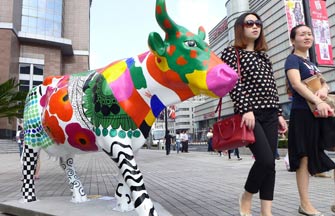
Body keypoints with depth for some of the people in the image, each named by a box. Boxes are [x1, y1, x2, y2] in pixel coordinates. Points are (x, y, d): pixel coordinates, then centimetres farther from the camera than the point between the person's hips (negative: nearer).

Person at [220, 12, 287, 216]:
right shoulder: (231, 53, 2)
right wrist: (246, 109, -20)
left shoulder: (263, 56, 21)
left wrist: (279, 114, 13)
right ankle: (246, 197, 11)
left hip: (270, 114, 7)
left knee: (269, 163, 3)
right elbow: (233, 84, -10)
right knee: (265, 160, -15)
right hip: (249, 114, -7)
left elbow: (272, 87, 18)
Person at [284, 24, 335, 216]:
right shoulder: (293, 59, -2)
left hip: (320, 113, 8)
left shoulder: (311, 63, 22)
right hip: (303, 113, -8)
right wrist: (318, 101, -30)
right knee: (304, 157, -4)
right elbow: (297, 84, -18)